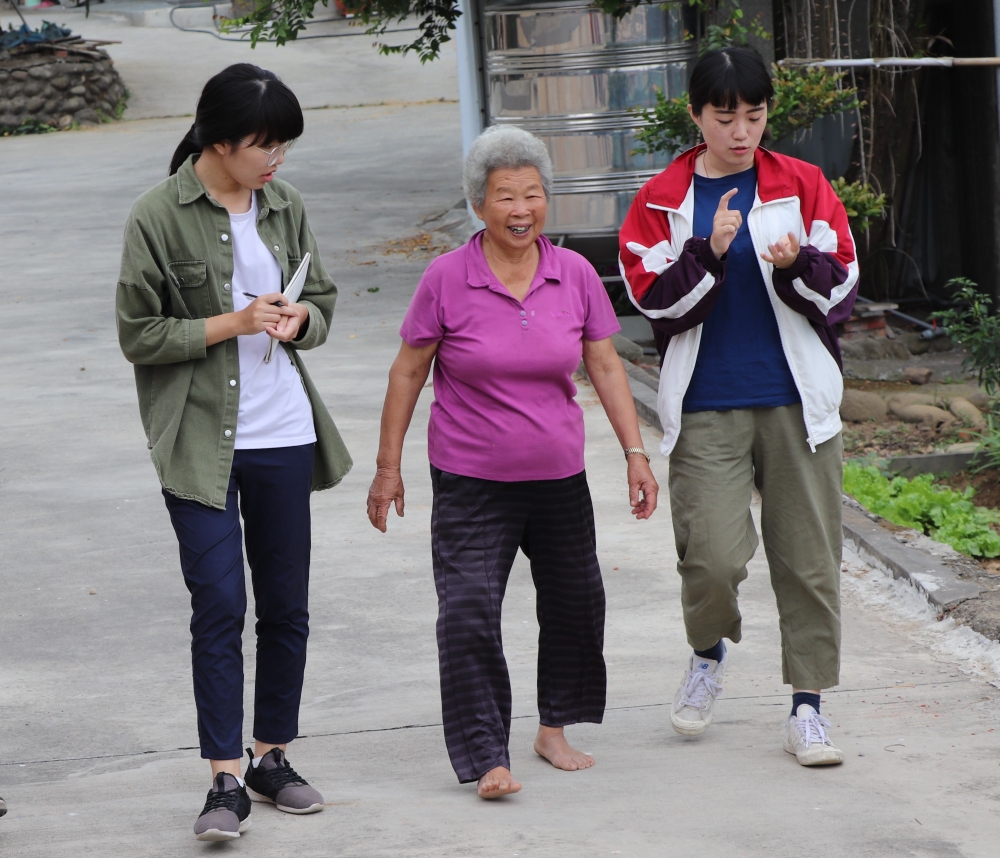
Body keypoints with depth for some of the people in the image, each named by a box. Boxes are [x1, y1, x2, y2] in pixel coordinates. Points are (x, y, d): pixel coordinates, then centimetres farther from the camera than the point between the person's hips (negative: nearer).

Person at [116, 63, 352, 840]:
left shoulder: (286, 206, 5)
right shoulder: (158, 216, -10)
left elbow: (323, 302, 15)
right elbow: (138, 333, -8)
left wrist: (297, 320, -8)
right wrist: (234, 323, -17)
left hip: (285, 435, 5)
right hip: (200, 444, -5)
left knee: (287, 605, 11)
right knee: (220, 607, -9)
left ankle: (272, 757, 25)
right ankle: (226, 781, -6)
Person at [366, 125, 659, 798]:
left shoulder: (575, 275, -1)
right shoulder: (447, 279, -9)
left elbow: (605, 366, 6)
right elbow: (409, 373, -2)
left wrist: (636, 453, 2)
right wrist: (388, 466, -1)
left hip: (559, 477, 4)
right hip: (470, 483, -4)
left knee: (574, 602, 14)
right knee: (469, 616, -13)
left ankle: (554, 729, 33)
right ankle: (487, 759, -11)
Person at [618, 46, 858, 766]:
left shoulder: (802, 186, 6)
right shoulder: (662, 201, 4)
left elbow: (842, 288, 3)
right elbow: (655, 300, -4)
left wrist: (797, 266, -17)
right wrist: (711, 252, -19)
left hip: (797, 402, 1)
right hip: (707, 409, -1)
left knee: (809, 557, 2)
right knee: (712, 556, -11)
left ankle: (808, 706, 12)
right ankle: (710, 654, 20)